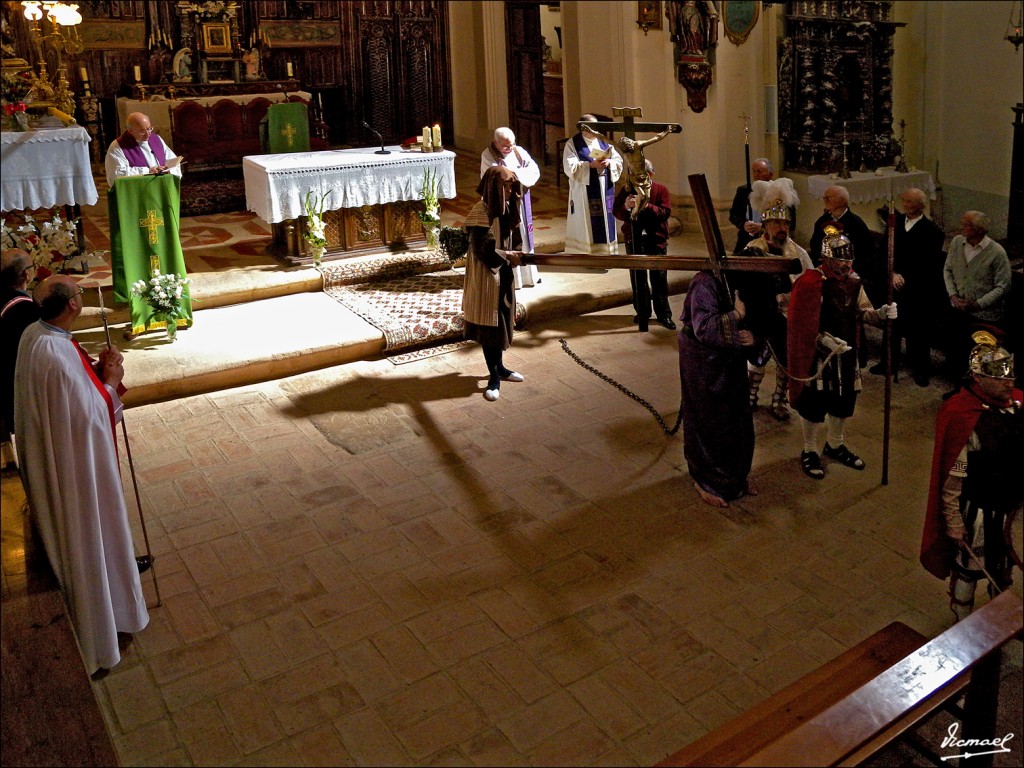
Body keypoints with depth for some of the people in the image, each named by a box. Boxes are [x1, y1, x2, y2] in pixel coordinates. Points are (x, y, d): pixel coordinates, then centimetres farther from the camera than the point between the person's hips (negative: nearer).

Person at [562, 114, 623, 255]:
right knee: (587, 224, -5)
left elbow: (619, 161, 10)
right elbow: (570, 167, -14)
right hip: (585, 194, -5)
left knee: (606, 222, 7)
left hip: (605, 191, 5)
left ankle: (606, 251, 15)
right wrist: (592, 165, -21)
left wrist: (609, 162, -13)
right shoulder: (572, 144, -2)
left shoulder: (604, 142, 13)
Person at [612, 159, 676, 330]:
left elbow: (666, 212, -13)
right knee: (637, 277, 9)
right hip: (634, 239, 2)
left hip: (656, 239, -2)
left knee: (659, 277, 1)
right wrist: (626, 206, -25)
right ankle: (642, 311, 21)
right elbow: (616, 212, -3)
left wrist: (647, 206, -27)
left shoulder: (661, 190, -1)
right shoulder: (627, 189, 3)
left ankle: (664, 313, 8)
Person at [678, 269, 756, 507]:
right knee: (709, 424, 6)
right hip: (705, 365, -8)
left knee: (737, 422, 16)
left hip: (730, 361, 8)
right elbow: (703, 328, -27)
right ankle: (706, 482, 25)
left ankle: (734, 478, 35)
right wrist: (736, 314, -31)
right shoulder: (705, 282, -23)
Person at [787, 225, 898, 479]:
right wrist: (825, 340, -29)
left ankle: (835, 445, 39)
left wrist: (880, 313, -8)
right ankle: (809, 452, 21)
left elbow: (861, 312, 12)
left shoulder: (853, 281, 5)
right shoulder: (811, 282, -19)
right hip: (818, 354, -7)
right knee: (815, 403, 3)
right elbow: (801, 324, -21)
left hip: (848, 353, 7)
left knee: (845, 400, 17)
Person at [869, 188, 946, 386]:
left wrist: (905, 278, -16)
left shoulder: (932, 231, -11)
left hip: (918, 291, -4)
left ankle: (920, 370, 20)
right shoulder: (895, 222, 3)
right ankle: (889, 363, 32)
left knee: (918, 331, 5)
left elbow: (929, 265, -12)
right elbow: (885, 252, 1)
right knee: (891, 326, 16)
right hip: (893, 286, 4)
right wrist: (892, 274, -14)